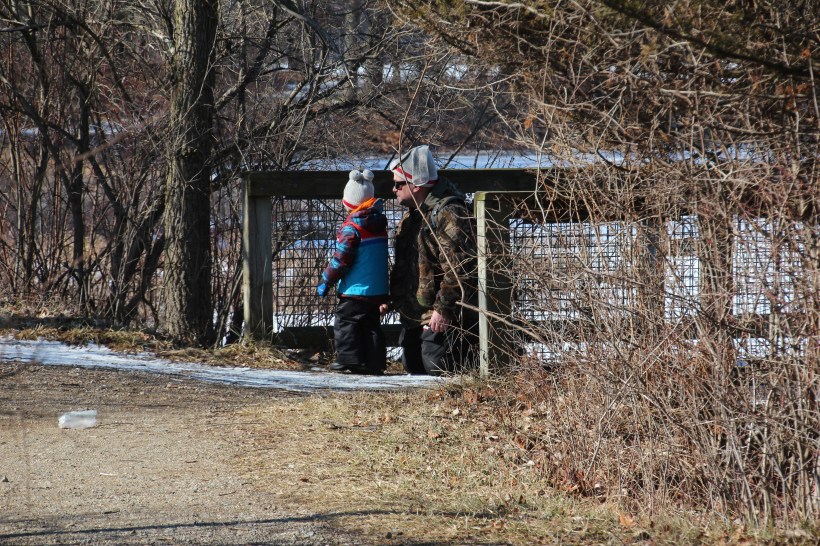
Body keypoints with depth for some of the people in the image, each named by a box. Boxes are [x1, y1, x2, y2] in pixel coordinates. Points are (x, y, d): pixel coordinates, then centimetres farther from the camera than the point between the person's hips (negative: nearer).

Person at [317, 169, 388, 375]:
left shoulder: (351, 227, -15)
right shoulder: (379, 224, 9)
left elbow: (341, 258, -16)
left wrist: (326, 281, -5)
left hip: (355, 290, -8)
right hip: (378, 290, 8)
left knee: (345, 322, 1)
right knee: (371, 325, 12)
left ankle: (349, 360, -4)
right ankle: (375, 362, 8)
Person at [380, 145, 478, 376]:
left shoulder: (447, 214, -19)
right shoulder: (412, 215, 16)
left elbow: (457, 269, -25)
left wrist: (443, 309, -25)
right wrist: (391, 299, 21)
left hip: (443, 319, -11)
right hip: (415, 317, 11)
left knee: (437, 370, -14)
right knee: (412, 365, 15)